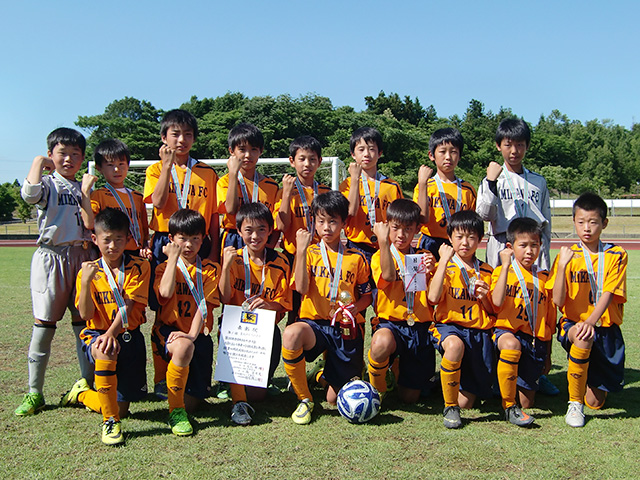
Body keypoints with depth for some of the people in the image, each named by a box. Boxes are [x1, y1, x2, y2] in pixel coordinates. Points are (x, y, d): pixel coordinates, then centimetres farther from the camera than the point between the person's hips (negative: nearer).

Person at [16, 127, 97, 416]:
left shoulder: (83, 187, 15)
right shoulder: (47, 183, 3)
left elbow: (90, 223, 2)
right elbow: (30, 194, -23)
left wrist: (85, 192, -4)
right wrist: (38, 163, -8)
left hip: (82, 256, 3)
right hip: (51, 257, -3)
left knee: (83, 321, 6)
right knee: (44, 322, -3)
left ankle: (87, 383, 15)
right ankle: (35, 392, 5)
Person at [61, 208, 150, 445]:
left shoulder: (138, 267, -4)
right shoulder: (88, 271, 0)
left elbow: (128, 306, -14)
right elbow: (86, 314, -10)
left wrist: (111, 333, -28)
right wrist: (85, 281, -21)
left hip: (128, 336, 1)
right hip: (96, 334, 0)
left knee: (122, 406, 1)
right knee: (105, 352, -39)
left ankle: (82, 393, 34)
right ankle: (110, 422, -20)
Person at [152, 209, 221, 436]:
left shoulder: (210, 270, 7)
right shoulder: (165, 267, 7)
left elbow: (204, 305, -7)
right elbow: (165, 292, -16)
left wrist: (192, 334, -22)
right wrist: (173, 257, -9)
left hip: (198, 335, 1)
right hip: (168, 330, -1)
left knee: (191, 402, -10)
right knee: (184, 347, -39)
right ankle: (175, 410, -20)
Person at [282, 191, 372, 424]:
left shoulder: (356, 258, 7)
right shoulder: (310, 253, 3)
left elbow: (367, 296, 11)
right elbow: (301, 288, -13)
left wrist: (354, 308, -11)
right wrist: (301, 250, -19)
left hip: (346, 327, 1)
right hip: (314, 323, -1)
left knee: (335, 399, 0)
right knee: (291, 334, -39)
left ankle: (328, 375, 40)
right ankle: (304, 399, -16)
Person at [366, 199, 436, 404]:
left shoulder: (423, 257, 11)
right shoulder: (381, 256, 1)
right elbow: (388, 276, -23)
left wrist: (430, 271, -14)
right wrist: (383, 241, -30)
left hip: (420, 327, 3)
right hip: (391, 323, -3)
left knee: (410, 397, 4)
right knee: (382, 343, -41)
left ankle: (402, 367, 39)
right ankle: (376, 390, -10)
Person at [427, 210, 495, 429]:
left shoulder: (486, 271, 13)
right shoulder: (445, 267, 4)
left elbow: (492, 311, 15)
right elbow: (433, 297, -15)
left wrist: (484, 297, -7)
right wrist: (444, 261, -13)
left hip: (479, 331, 2)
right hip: (449, 326, -2)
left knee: (466, 401, -5)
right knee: (455, 345, -40)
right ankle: (449, 407, -21)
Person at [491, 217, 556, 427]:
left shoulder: (544, 278, 12)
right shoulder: (502, 271, 2)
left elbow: (549, 321, 16)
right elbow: (497, 302, -18)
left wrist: (547, 355, 16)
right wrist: (505, 266, -16)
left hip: (536, 340, 4)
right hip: (507, 331, -3)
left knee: (527, 401, 0)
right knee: (511, 344, -40)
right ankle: (508, 406, -24)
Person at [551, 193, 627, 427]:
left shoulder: (616, 255, 1)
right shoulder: (567, 256, 0)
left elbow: (608, 294, -12)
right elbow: (558, 301, -9)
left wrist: (591, 322, -29)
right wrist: (562, 266, -21)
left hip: (605, 328, 1)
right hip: (573, 323, -1)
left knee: (595, 401, 0)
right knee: (583, 339, -38)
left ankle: (592, 381, 38)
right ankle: (574, 403, -20)